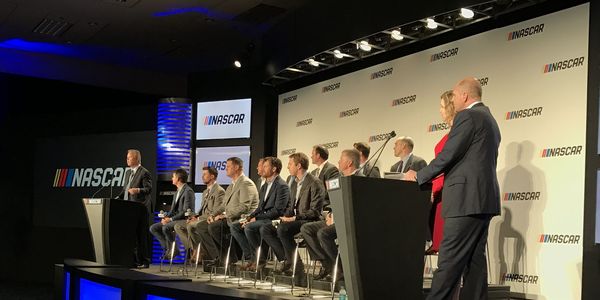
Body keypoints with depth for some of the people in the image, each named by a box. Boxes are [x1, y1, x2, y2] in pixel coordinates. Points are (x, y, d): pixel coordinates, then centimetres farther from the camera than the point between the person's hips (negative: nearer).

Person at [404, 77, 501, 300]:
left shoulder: (467, 116, -8)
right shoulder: (489, 119, 22)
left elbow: (447, 156, -13)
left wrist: (418, 176, -2)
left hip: (466, 199, -10)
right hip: (484, 199, 10)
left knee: (450, 260, -11)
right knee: (475, 259, 8)